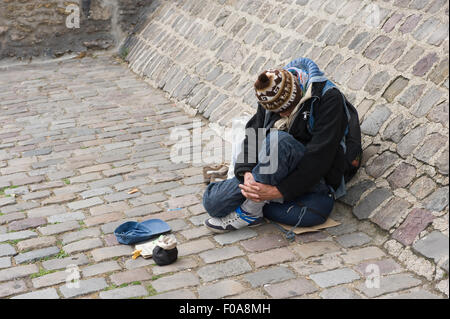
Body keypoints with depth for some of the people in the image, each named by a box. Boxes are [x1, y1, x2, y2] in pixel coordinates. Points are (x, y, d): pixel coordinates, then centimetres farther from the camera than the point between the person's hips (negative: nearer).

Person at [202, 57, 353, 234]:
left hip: (316, 179, -4)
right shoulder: (268, 100, 3)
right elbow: (254, 134, -2)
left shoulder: (329, 98, -16)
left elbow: (320, 156, -23)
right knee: (212, 202, -12)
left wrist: (278, 191, -27)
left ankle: (250, 211, -21)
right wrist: (247, 173, -23)